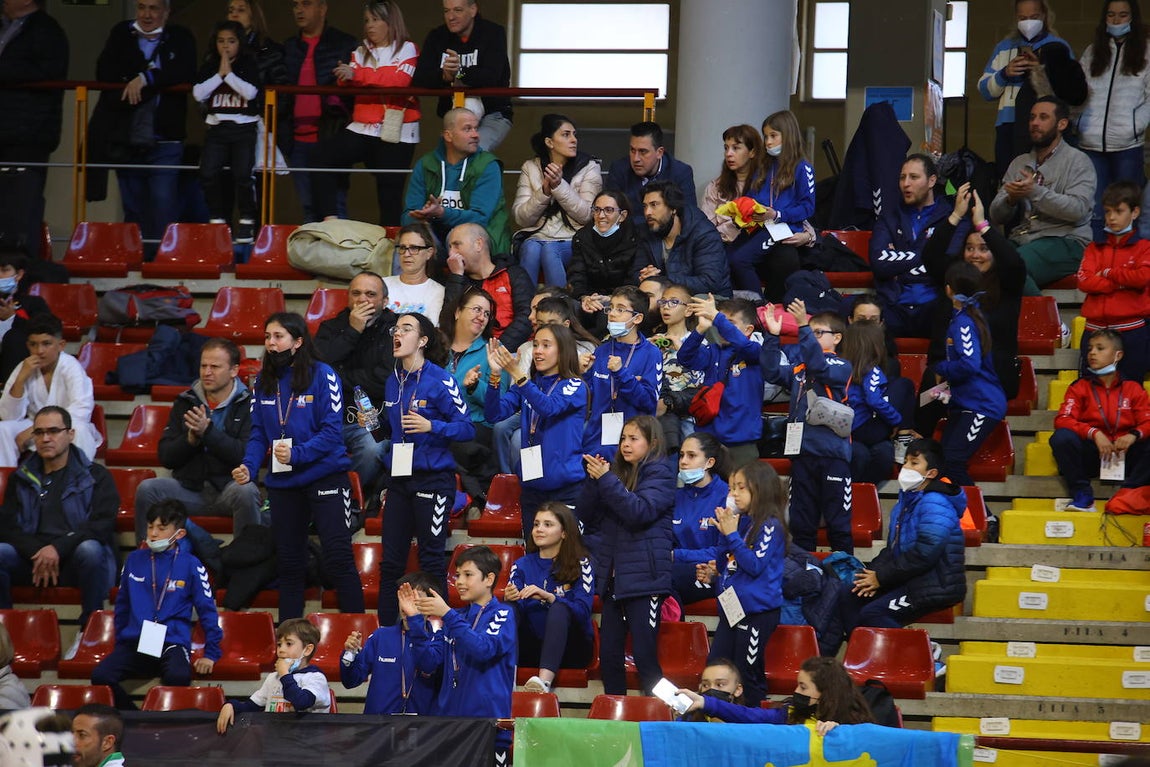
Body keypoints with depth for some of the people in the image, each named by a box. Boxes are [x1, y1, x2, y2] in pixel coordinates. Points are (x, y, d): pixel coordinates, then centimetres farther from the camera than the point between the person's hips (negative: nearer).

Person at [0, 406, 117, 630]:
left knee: (89, 549, -37)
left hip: (75, 560, -2)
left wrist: (59, 548, -19)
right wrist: (38, 553, -12)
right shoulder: (21, 479, 20)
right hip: (33, 559, 2)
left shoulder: (96, 476, 10)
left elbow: (103, 524, -5)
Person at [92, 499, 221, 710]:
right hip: (134, 643, 3)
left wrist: (211, 654, 4)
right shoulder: (135, 560, 12)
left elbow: (207, 610, 6)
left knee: (178, 677, -37)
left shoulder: (190, 565, 2)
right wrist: (119, 642, 23)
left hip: (172, 643, -3)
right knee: (100, 675, -25)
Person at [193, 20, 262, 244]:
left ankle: (247, 222, -3)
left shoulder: (249, 65, 4)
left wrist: (229, 74, -7)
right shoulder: (210, 66, 12)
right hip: (217, 127, 3)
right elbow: (198, 94, 1)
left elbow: (251, 92, -11)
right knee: (208, 174, -12)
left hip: (244, 127, -3)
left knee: (242, 174, -18)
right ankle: (218, 220, 2)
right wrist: (219, 74, -4)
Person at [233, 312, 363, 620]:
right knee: (288, 563, 12)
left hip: (325, 476, -5)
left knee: (338, 560, -8)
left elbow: (331, 431, -13)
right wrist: (249, 467, -10)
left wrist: (297, 454, -25)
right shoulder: (264, 380, 7)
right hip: (282, 483, 5)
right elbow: (258, 433, 7)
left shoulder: (322, 375, -9)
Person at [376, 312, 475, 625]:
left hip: (433, 478, -6)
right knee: (391, 560, 7)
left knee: (431, 559, -1)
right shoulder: (393, 381, 10)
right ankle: (385, 632, 14)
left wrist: (431, 426, -25)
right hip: (399, 478, 6)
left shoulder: (440, 381, -10)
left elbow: (467, 428, -13)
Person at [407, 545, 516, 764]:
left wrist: (447, 614, -26)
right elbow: (429, 664, 5)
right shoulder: (455, 618, 15)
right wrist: (415, 619, -5)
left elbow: (483, 649, -20)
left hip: (488, 722, -5)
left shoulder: (503, 614, -1)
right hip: (447, 718, 5)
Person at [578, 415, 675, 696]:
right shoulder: (617, 470, 15)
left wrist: (606, 479, -18)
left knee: (645, 657, -9)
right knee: (608, 656, 6)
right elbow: (586, 516, 12)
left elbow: (640, 511, -18)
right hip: (614, 576, 7)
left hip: (644, 578, -7)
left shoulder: (659, 473, -2)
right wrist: (593, 479, -2)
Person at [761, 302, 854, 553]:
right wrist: (772, 336, -12)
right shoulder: (798, 366, 13)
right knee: (800, 521, 11)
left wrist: (804, 326, -30)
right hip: (802, 452, 5)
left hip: (832, 452, -5)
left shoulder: (842, 367, -2)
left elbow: (819, 366, -21)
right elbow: (772, 373, -2)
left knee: (838, 522, 1)